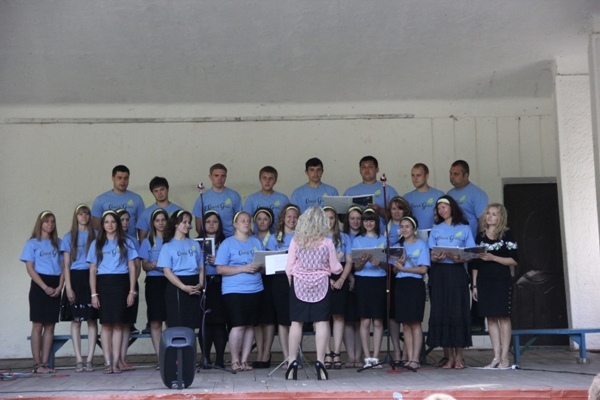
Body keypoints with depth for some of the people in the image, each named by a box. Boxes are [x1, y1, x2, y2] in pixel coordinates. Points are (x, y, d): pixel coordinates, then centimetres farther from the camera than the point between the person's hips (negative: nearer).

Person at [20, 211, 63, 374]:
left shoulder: (58, 243, 13)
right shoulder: (32, 243, 2)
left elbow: (63, 266, 9)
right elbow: (30, 268, -4)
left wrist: (60, 286, -6)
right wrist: (45, 287, -13)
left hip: (55, 287, 4)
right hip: (39, 286, -4)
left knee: (50, 326, 3)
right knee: (38, 325, -5)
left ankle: (45, 363, 6)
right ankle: (37, 364, -3)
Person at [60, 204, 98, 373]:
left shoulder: (95, 236, 7)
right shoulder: (69, 237, 8)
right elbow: (66, 265, 4)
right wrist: (68, 287, -6)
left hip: (91, 278, 0)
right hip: (75, 278, 0)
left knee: (92, 319, -2)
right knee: (76, 320, 0)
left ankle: (90, 359, 1)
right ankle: (79, 360, 2)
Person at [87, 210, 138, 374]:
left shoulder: (126, 243, 10)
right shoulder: (96, 244, 12)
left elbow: (132, 268, 7)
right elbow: (92, 271, 9)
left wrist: (132, 291, -2)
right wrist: (94, 294, 0)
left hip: (121, 283, -1)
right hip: (103, 284, 1)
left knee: (118, 324, -3)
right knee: (106, 324, -2)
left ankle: (116, 361, 0)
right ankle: (107, 361, 1)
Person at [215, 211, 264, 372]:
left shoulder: (256, 242, 15)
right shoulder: (227, 243, 2)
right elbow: (220, 269, -6)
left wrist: (260, 267, -8)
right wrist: (243, 268, -14)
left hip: (255, 289, 4)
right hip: (234, 290, -4)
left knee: (250, 325, 4)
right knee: (238, 325, -10)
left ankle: (244, 360, 12)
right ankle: (235, 361, 2)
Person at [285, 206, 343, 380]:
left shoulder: (296, 241, -1)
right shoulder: (327, 243, -2)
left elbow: (289, 268, 0)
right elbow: (335, 269, 3)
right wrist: (338, 262, 24)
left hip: (299, 284, 1)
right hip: (321, 285, -1)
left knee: (296, 323, 3)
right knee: (322, 322, 1)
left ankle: (292, 363, 4)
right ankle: (320, 363, -3)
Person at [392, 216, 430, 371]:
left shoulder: (421, 245, 3)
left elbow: (423, 269, -6)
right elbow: (394, 270, 12)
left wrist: (403, 268, -9)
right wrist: (398, 265, -10)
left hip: (415, 284, -4)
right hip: (400, 285, 4)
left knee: (415, 323, -7)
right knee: (405, 323, 2)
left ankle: (415, 359, -8)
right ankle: (408, 358, 4)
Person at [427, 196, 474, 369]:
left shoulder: (464, 229, 8)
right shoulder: (435, 230, 15)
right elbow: (432, 256, 8)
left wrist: (460, 259, -16)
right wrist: (437, 257, -15)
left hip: (457, 272, -2)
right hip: (439, 273, 2)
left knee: (458, 312, -5)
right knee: (441, 312, -2)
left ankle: (458, 356, 0)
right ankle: (448, 355, 3)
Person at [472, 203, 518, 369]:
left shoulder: (507, 235, 0)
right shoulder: (480, 236, 12)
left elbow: (514, 260, -6)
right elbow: (475, 263, 12)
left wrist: (493, 257, -15)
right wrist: (474, 285, 7)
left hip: (502, 280, -4)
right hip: (484, 281, 4)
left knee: (503, 317, -3)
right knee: (491, 318, 5)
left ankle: (504, 357, 1)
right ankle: (496, 357, 9)